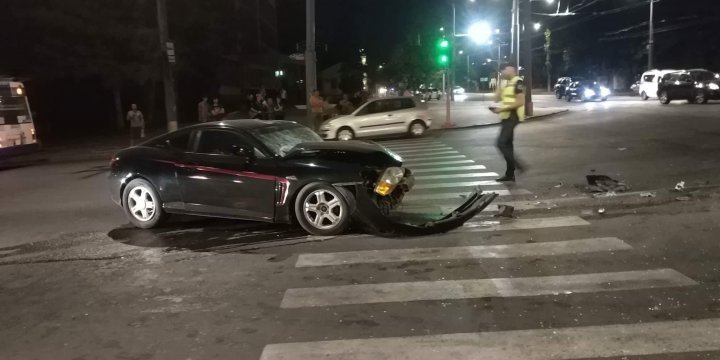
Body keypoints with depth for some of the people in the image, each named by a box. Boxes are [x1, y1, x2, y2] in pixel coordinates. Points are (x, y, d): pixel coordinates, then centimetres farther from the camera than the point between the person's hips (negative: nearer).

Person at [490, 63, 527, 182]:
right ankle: (510, 174, 13)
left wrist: (502, 109, -20)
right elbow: (497, 98, 14)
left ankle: (517, 164, -10)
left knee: (501, 143, -16)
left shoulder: (517, 83, -12)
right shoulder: (507, 84, 18)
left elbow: (520, 102, -19)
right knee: (507, 144, 10)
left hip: (512, 117, -10)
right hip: (506, 117, 10)